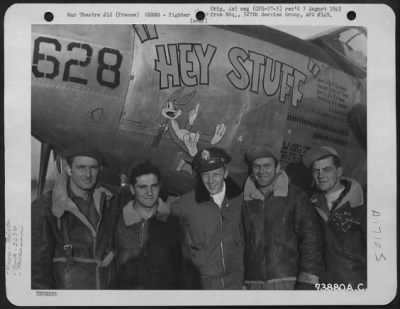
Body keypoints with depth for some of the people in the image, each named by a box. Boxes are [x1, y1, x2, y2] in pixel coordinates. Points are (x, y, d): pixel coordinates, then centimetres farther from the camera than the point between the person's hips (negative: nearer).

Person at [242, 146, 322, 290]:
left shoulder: (295, 197, 0)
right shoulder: (243, 200, 7)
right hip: (252, 282, 2)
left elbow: (310, 239, -3)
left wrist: (306, 281, -10)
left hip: (288, 281, -2)